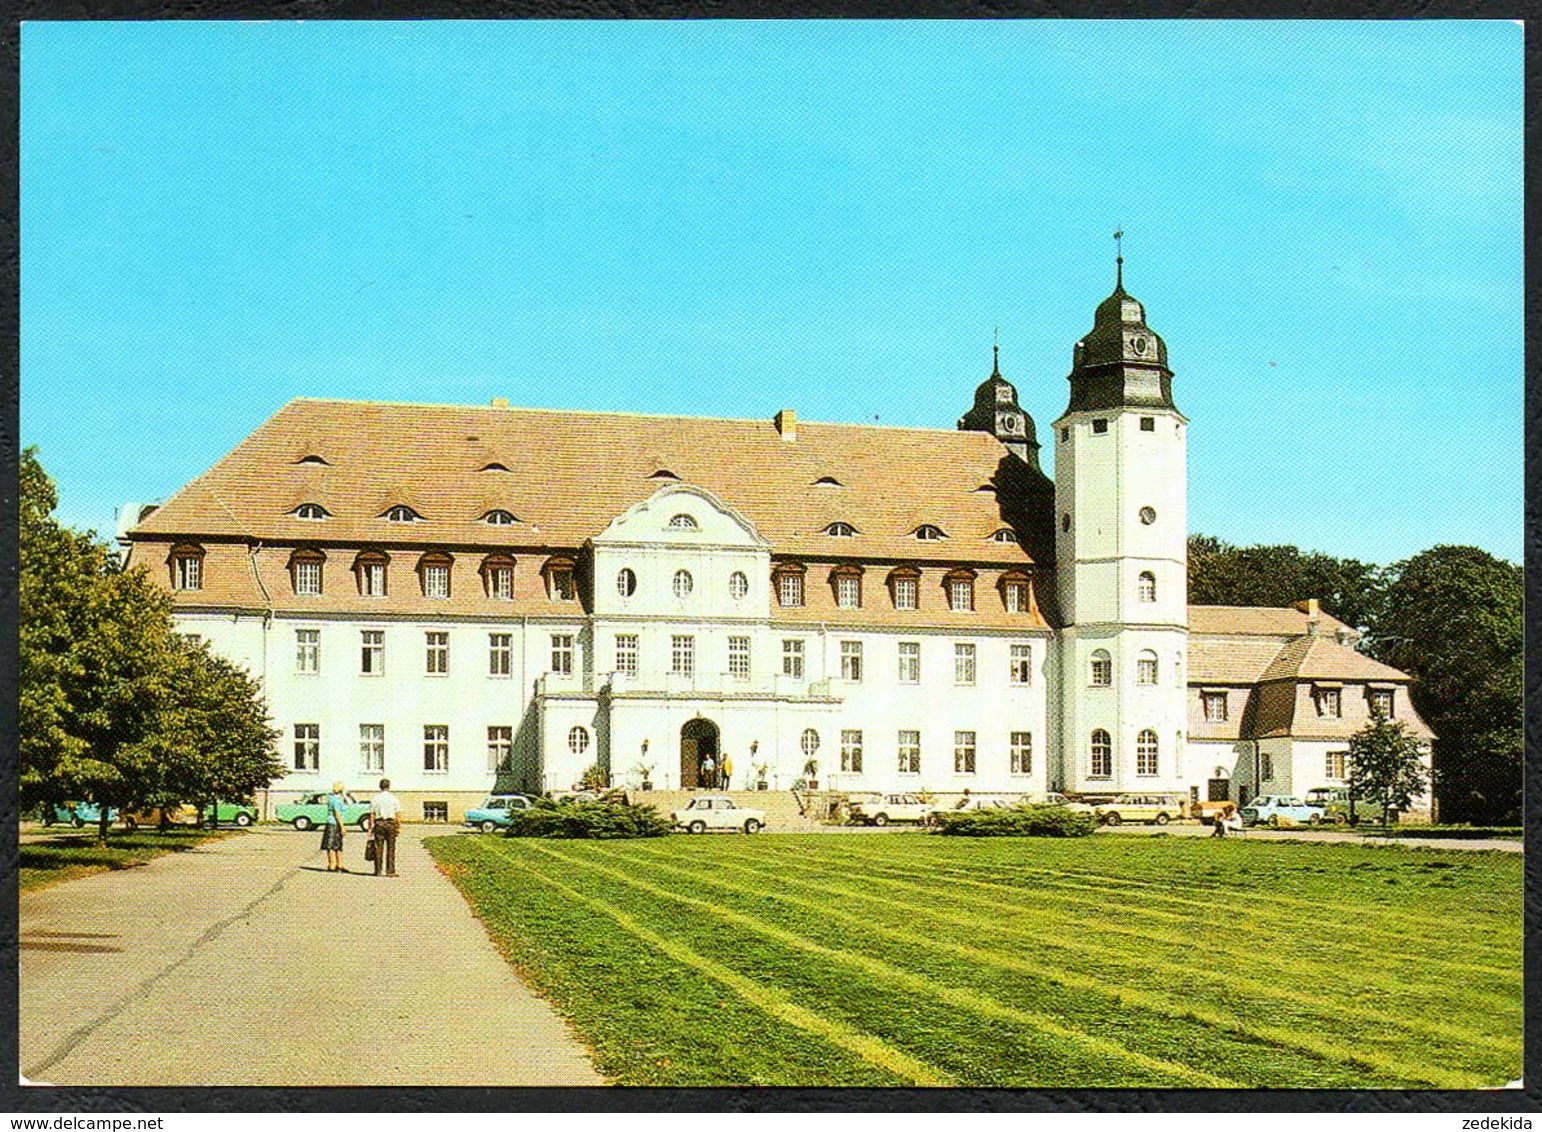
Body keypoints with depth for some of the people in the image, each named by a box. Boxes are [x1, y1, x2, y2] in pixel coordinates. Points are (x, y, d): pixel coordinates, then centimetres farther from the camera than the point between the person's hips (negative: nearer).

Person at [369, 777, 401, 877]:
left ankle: (378, 870, 4)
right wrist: (399, 827, 3)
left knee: (378, 848, 4)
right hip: (391, 823, -1)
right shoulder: (393, 798, 1)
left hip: (379, 824, 1)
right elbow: (398, 814, -2)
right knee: (390, 848, 1)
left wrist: (370, 828, 2)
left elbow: (371, 815, -1)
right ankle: (390, 871, -2)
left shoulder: (375, 798, 2)